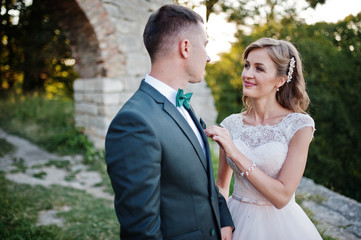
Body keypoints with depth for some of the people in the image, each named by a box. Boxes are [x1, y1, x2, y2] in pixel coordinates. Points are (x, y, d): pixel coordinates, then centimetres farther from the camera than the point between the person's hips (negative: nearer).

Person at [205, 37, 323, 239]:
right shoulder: (231, 124, -6)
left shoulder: (299, 125, -15)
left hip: (279, 223, -2)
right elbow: (222, 184, 5)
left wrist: (236, 155, -25)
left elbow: (282, 196, -19)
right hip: (237, 220, 3)